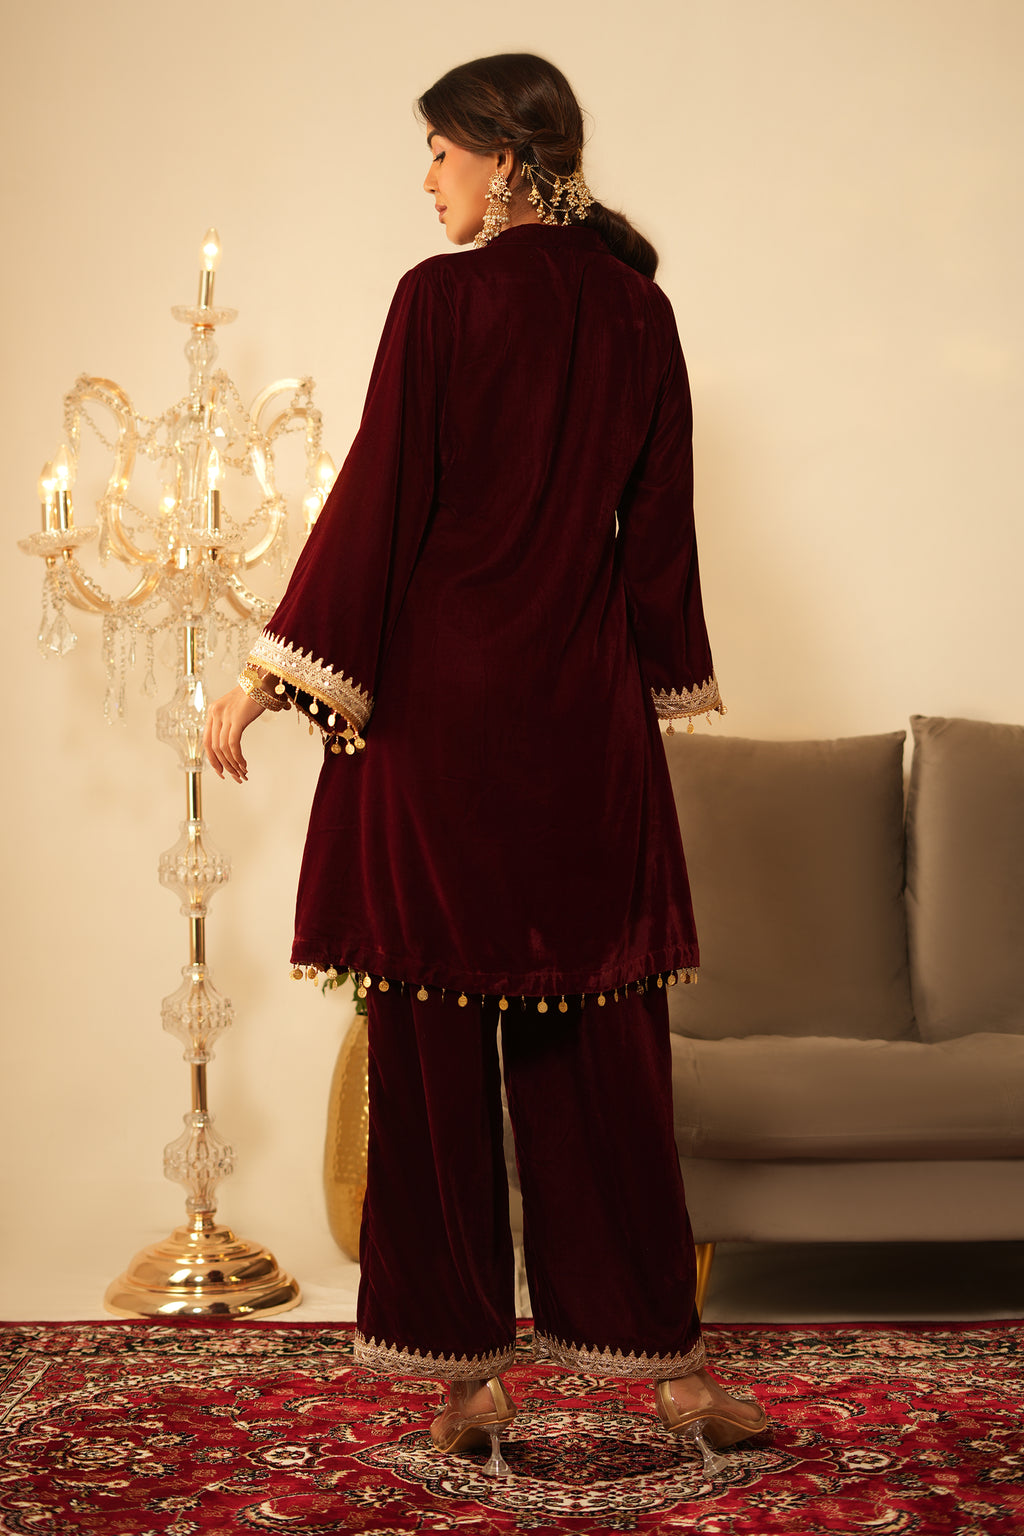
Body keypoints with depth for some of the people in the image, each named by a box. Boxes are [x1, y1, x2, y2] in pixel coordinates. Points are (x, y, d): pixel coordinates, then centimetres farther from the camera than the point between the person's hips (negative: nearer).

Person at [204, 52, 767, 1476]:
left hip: (441, 697, -4)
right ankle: (662, 1351, 13)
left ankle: (469, 1361, 9)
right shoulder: (639, 307, 7)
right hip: (587, 712, 5)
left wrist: (271, 672, -5)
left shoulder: (442, 297, -7)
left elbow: (377, 497, -10)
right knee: (601, 1035, 9)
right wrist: (673, 681, 19)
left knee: (437, 1028, 4)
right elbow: (662, 522, 10)